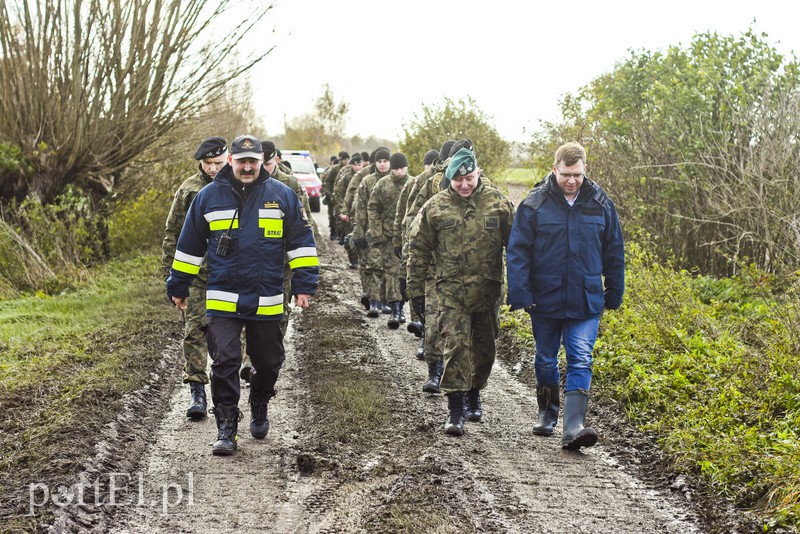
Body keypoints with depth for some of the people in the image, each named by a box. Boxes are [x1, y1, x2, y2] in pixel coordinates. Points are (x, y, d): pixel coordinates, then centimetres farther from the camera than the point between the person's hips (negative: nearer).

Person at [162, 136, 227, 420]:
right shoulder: (188, 190, 2)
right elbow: (172, 232, 6)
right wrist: (169, 272, 3)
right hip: (195, 272, -1)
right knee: (194, 330, -7)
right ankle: (197, 394, -5)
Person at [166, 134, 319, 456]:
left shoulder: (282, 195, 1)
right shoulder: (209, 196, 2)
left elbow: (301, 241, 6)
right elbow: (189, 246, 11)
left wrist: (304, 285, 1)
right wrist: (178, 287, 15)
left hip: (267, 302, 1)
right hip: (222, 300, -1)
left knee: (268, 363, 13)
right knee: (225, 363, -8)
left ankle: (259, 410, 39)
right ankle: (226, 429, 0)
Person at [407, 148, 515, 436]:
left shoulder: (499, 204, 0)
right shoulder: (435, 207, -1)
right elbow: (418, 250, 5)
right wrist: (416, 290, 3)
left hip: (487, 290, 2)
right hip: (451, 290, -2)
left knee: (484, 346, 13)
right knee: (456, 345, -12)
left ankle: (474, 396, 35)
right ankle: (455, 410, -9)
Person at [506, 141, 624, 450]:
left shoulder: (601, 204, 1)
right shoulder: (534, 204, -6)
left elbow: (614, 252, 10)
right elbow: (517, 251, -4)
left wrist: (614, 294, 11)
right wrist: (520, 294, -11)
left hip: (586, 301, 0)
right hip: (545, 299, 0)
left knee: (581, 361, -10)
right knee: (545, 361, 14)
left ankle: (573, 427, -14)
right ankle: (547, 413, 35)